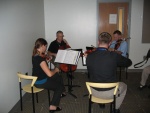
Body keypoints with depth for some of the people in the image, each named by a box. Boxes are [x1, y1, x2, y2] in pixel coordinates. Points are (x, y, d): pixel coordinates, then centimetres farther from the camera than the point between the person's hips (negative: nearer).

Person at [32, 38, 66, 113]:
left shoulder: (35, 55, -1)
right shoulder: (40, 58, -30)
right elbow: (50, 74, -31)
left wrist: (47, 61, 6)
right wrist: (55, 70, -12)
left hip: (37, 79, 9)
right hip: (41, 82, -9)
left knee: (59, 77, 23)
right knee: (60, 87, 10)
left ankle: (58, 93, 44)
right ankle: (53, 107, 13)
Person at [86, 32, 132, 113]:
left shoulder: (89, 56, -13)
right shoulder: (114, 56, -21)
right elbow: (129, 63, -1)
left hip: (94, 92, 3)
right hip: (110, 92, -2)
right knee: (123, 86, 29)